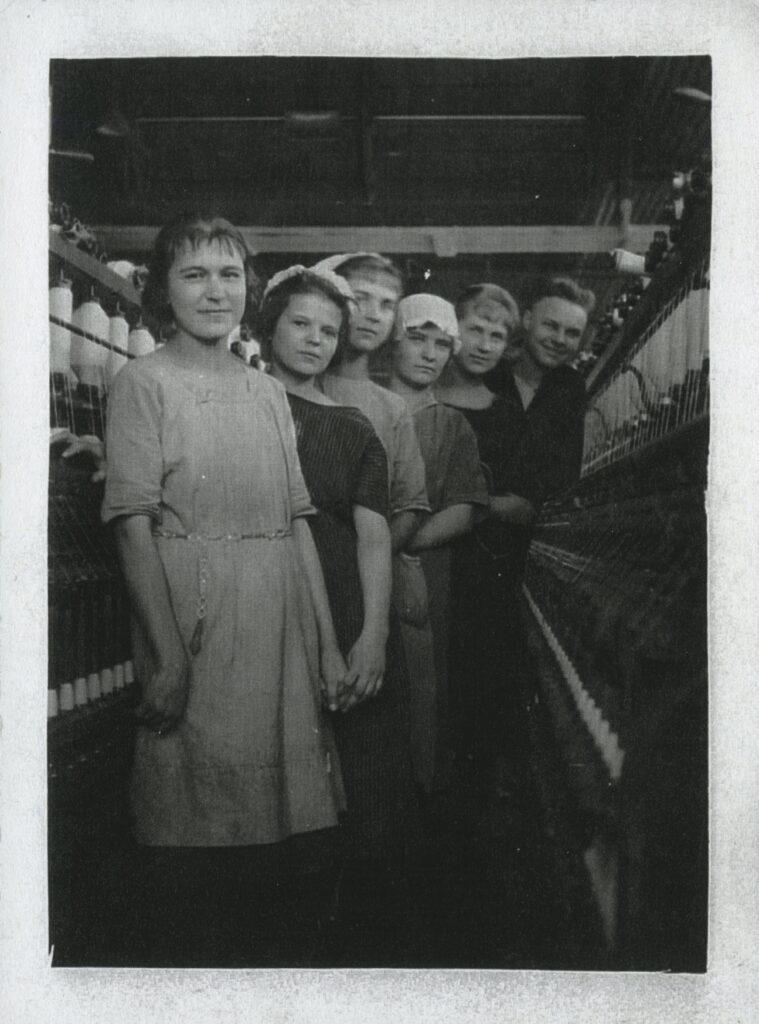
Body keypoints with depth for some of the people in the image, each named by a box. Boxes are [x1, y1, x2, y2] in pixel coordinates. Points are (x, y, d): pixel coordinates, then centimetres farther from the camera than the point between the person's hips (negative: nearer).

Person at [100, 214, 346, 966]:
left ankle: (259, 966, 30)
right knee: (193, 836, 3)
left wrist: (329, 646, 7)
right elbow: (134, 525, -9)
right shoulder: (144, 382, -2)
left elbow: (299, 526, 12)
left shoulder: (269, 393, 14)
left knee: (277, 824, 12)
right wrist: (167, 653, -16)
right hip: (196, 627, -5)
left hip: (282, 627, 5)